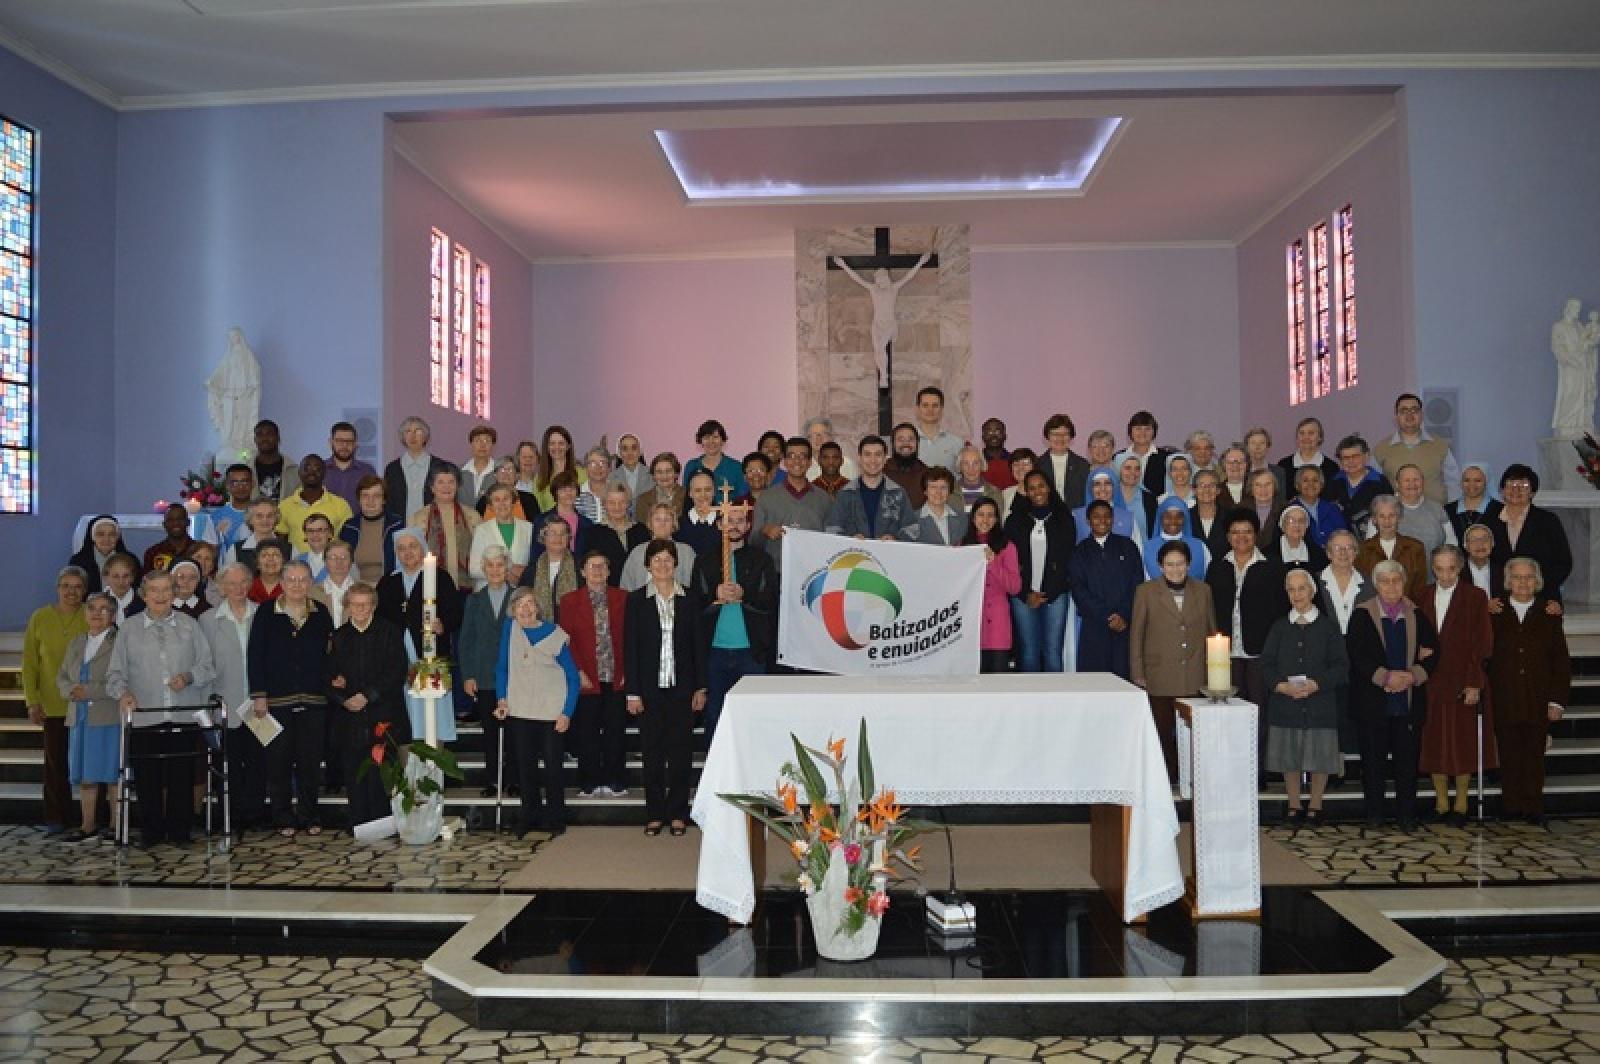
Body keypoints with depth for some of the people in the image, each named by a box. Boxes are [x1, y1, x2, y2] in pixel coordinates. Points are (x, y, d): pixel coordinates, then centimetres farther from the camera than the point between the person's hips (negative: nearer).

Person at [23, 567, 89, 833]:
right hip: (53, 704, 1)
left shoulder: (92, 618, -1)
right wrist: (32, 702, 0)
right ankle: (56, 817, 14)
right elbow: (29, 664, 6)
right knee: (56, 761, 5)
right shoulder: (40, 618, 3)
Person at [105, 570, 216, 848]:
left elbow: (206, 666, 8)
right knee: (147, 778, 3)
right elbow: (116, 672, 8)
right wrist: (123, 692, -11)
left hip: (183, 718, 0)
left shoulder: (190, 626, 9)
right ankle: (150, 831, 15)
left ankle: (179, 830, 13)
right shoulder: (129, 630, 8)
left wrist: (188, 677, -11)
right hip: (144, 718, 0)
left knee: (181, 777, 3)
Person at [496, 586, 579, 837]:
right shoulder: (510, 628, 0)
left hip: (551, 711, -2)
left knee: (552, 765, 0)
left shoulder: (554, 635, -7)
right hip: (519, 711, 2)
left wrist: (567, 713, -8)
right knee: (525, 766, 5)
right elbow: (502, 667, 9)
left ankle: (555, 820, 12)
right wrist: (502, 699, -3)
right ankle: (531, 819, 17)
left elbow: (573, 677, -1)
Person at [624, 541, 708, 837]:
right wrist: (632, 691, -4)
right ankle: (655, 814, 13)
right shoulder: (636, 600, 2)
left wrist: (700, 687, 1)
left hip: (682, 687, 1)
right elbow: (629, 647, 1)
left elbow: (698, 644, 6)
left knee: (680, 751, 4)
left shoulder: (689, 599, 4)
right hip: (650, 687, 0)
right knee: (653, 751, 4)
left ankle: (678, 813, 13)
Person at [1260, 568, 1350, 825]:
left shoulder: (1328, 625, 3)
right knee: (1289, 757, 6)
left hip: (1320, 702, -2)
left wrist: (1316, 684, -17)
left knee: (1320, 757, 3)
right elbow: (1266, 663, 4)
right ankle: (1294, 805, 20)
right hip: (1285, 703, 2)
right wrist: (1281, 686, -13)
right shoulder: (1279, 627, 9)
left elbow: (1341, 665, -2)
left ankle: (1315, 805, 20)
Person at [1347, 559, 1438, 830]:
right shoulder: (1362, 615, 1)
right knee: (1373, 758, 3)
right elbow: (1357, 656, -8)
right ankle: (1374, 813, 13)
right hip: (1373, 701, -2)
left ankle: (1406, 814, 13)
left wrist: (1412, 676, -11)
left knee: (1407, 758, 4)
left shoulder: (1418, 615, 9)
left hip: (1409, 700, 2)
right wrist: (1385, 676, -19)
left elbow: (1431, 653, 6)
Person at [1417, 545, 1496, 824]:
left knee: (1463, 742, 3)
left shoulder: (1475, 597, -2)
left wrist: (1475, 683, -10)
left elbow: (1482, 643, -5)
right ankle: (1441, 803, 14)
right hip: (1430, 683, 3)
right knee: (1434, 743, 5)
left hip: (1463, 683, -3)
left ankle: (1461, 804, 13)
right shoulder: (1423, 599, 8)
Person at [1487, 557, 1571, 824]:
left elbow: (1561, 661, 6)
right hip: (1504, 702, 0)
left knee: (1534, 757, 4)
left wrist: (1558, 700, 0)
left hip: (1538, 702, 1)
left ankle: (1533, 809, 13)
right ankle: (1511, 809, 12)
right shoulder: (1494, 612, 4)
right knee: (1509, 758, 3)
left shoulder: (1549, 614, 6)